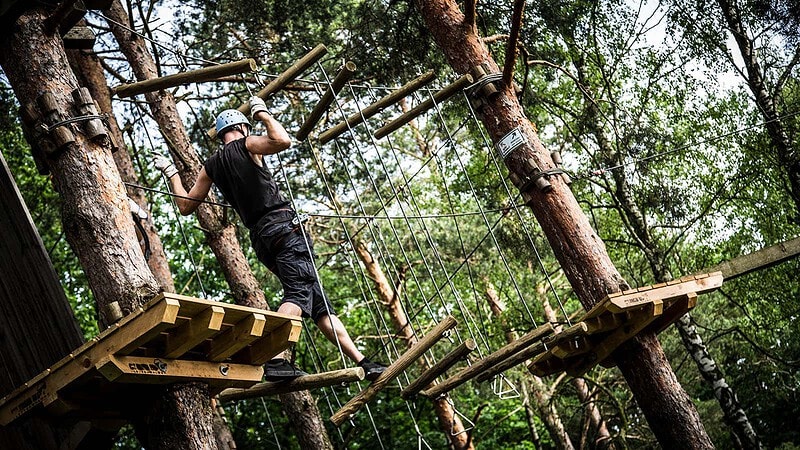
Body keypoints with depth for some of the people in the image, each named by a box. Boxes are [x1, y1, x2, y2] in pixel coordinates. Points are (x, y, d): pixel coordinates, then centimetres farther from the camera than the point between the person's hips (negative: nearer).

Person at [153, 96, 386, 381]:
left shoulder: (211, 165, 19)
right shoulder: (246, 145, 3)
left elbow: (185, 206, 26)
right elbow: (283, 141, -16)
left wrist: (171, 174, 39)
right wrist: (263, 114, 1)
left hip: (260, 237, 7)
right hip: (282, 225, -7)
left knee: (319, 304, 6)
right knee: (299, 293, -20)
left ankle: (362, 363, 5)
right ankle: (275, 360, -40)